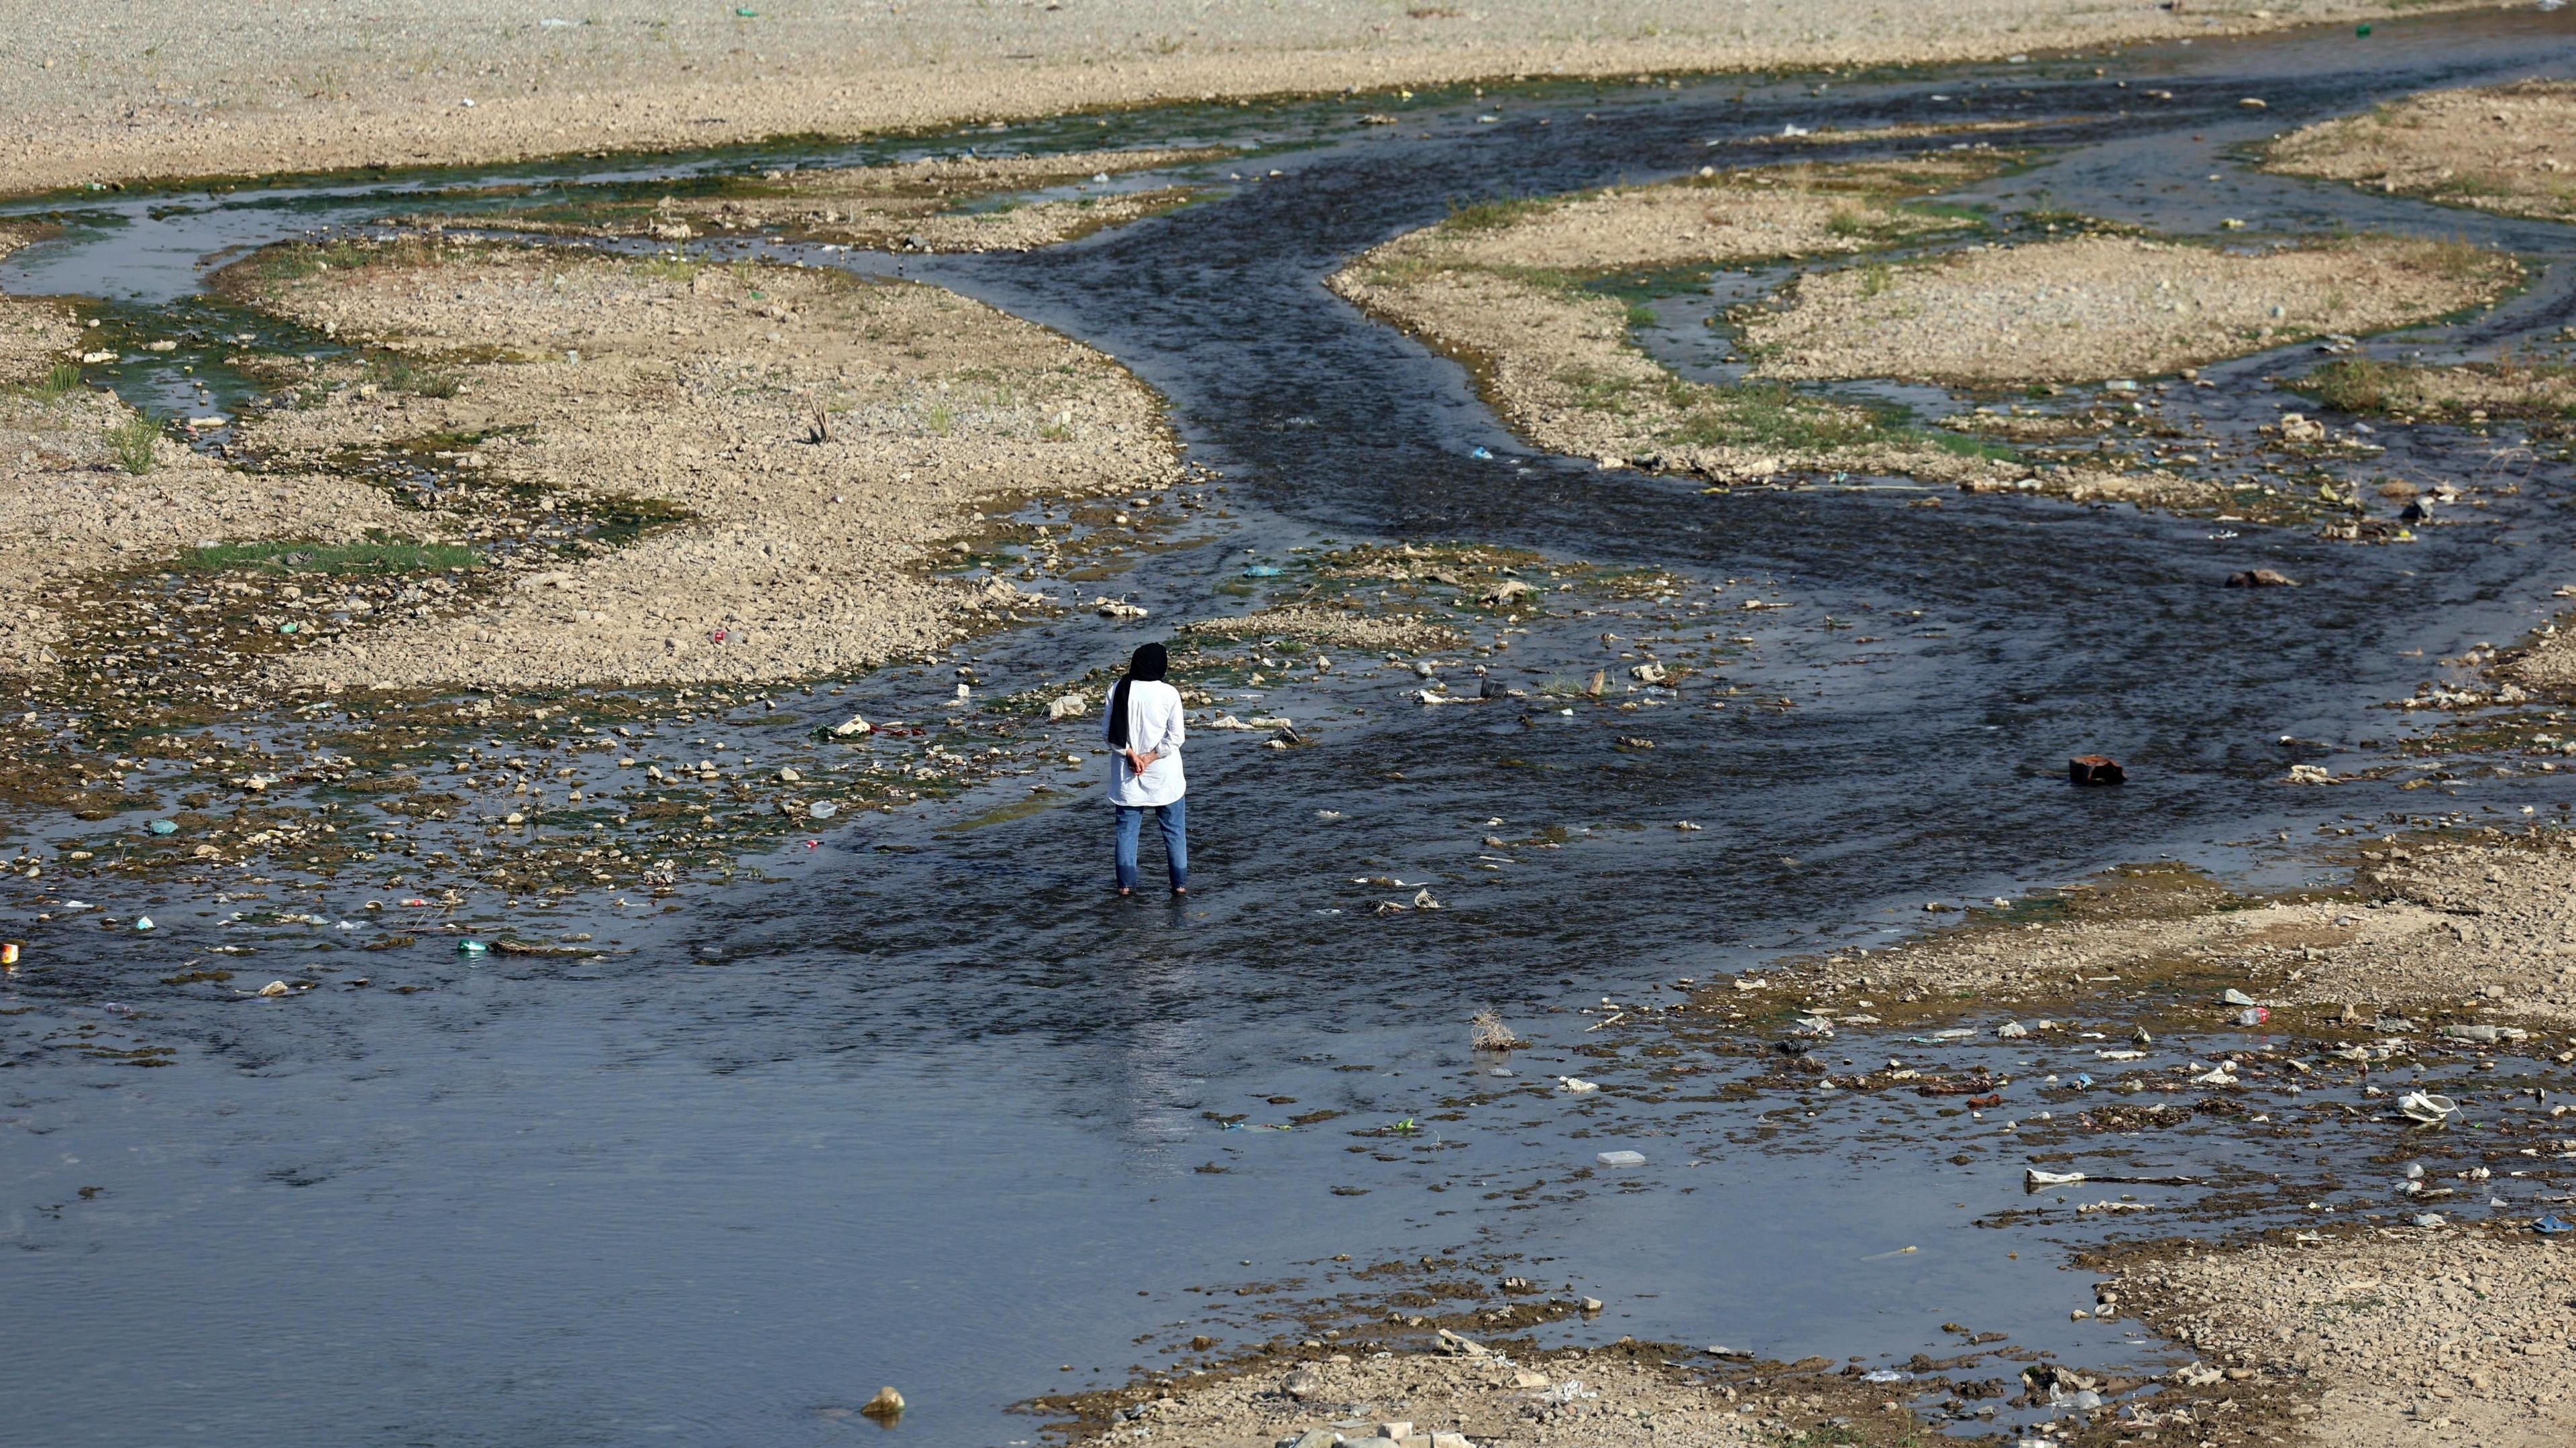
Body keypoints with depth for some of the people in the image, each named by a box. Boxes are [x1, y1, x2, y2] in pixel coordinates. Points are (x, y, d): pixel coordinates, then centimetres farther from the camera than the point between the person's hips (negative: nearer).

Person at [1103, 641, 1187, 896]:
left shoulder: (1119, 691, -5)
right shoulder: (1169, 694, -11)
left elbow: (1108, 731, -4)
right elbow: (1175, 737, -12)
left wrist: (1132, 755, -5)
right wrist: (1149, 757, -8)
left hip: (1127, 773, 2)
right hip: (1163, 775, -2)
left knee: (1127, 829, 11)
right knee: (1174, 830, 10)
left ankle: (1126, 884, 10)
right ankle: (1180, 883, 12)